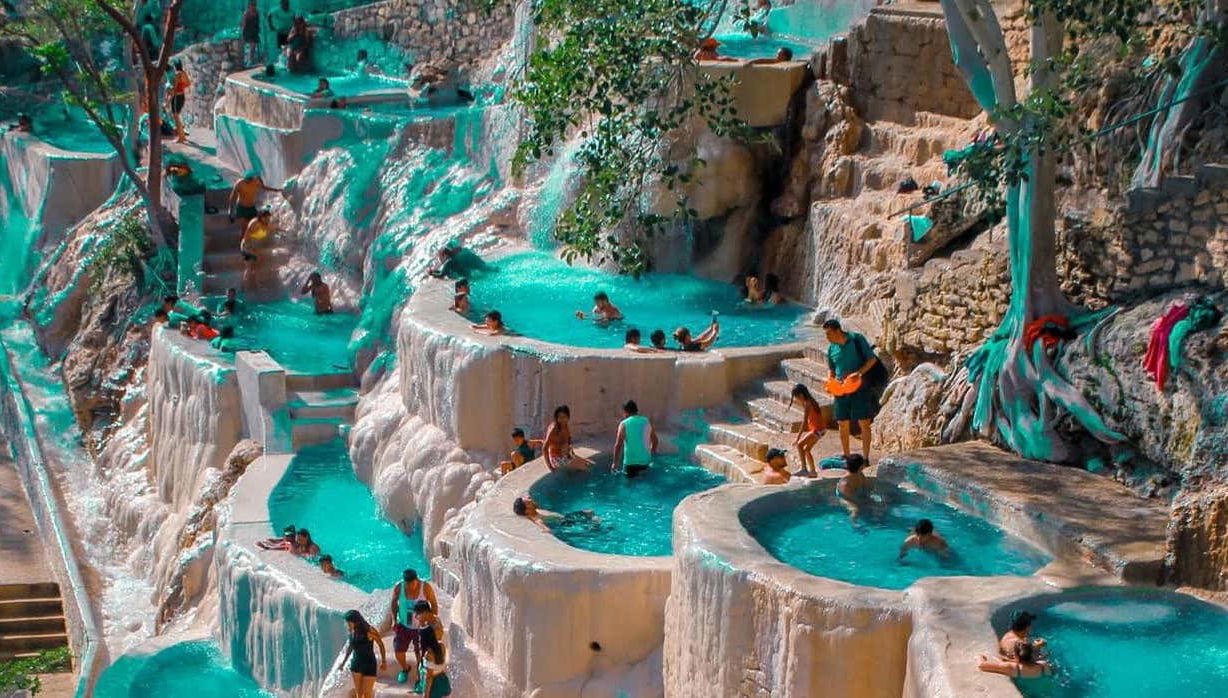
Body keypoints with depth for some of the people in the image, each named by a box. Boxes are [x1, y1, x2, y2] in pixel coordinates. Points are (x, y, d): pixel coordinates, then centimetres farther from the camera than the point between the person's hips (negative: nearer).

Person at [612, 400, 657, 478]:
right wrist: (652, 453, 30)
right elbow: (655, 440, 13)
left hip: (630, 462, -4)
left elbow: (618, 445, -11)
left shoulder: (624, 424, -8)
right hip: (645, 461, 4)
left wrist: (615, 463, -2)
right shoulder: (647, 421, 4)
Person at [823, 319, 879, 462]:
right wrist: (830, 382, -1)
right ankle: (846, 457, 16)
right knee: (842, 424, 5)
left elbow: (872, 359, -7)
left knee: (864, 423, -5)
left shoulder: (857, 340, -8)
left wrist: (858, 373, -21)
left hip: (860, 387, -5)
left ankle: (865, 457, 1)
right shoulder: (832, 348, 7)